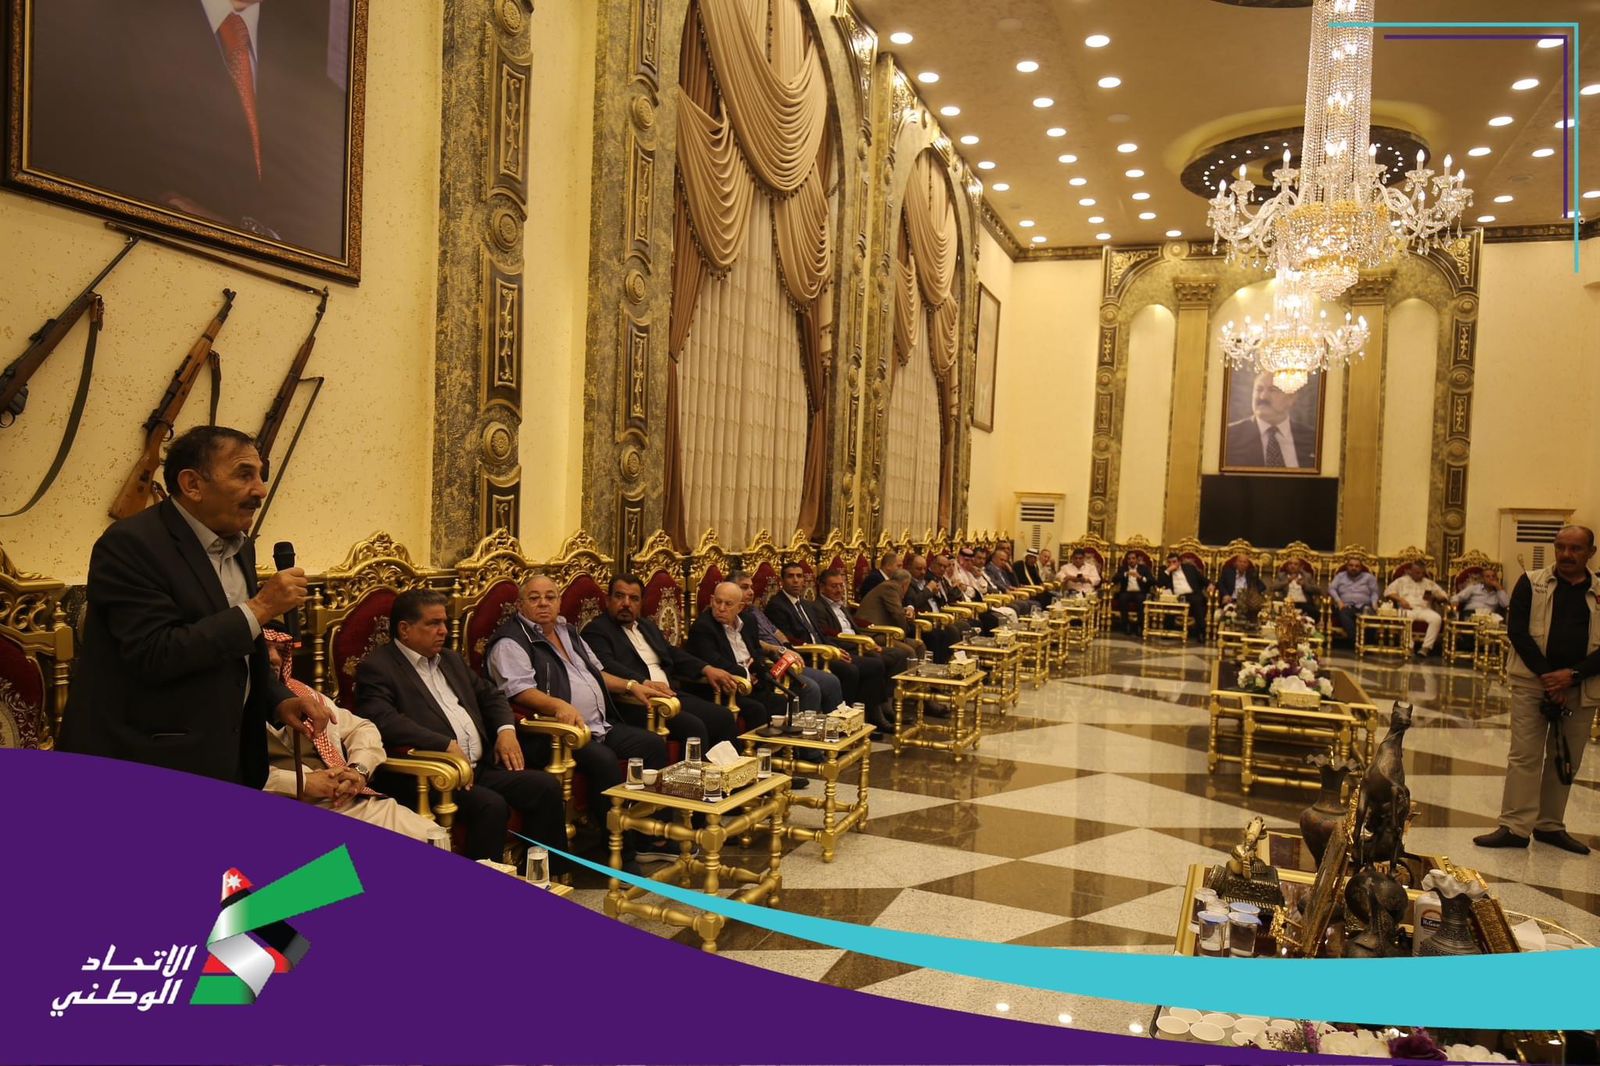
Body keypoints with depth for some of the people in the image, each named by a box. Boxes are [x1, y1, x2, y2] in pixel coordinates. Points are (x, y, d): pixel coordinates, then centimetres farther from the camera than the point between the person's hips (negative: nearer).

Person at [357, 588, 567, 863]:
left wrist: (506, 730, 6)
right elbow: (384, 720, -20)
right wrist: (447, 746, -24)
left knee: (546, 786, -11)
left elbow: (491, 695, 27)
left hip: (482, 766, 8)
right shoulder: (376, 668, -3)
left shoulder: (451, 659, 21)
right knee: (491, 806, -31)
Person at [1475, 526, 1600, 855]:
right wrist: (1546, 675, -12)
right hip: (1532, 682, -2)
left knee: (1567, 760, 10)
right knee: (1525, 755, -2)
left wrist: (1572, 674, -13)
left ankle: (1550, 825, 22)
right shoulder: (1532, 583, 4)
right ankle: (1515, 827, 1)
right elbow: (1516, 630, -4)